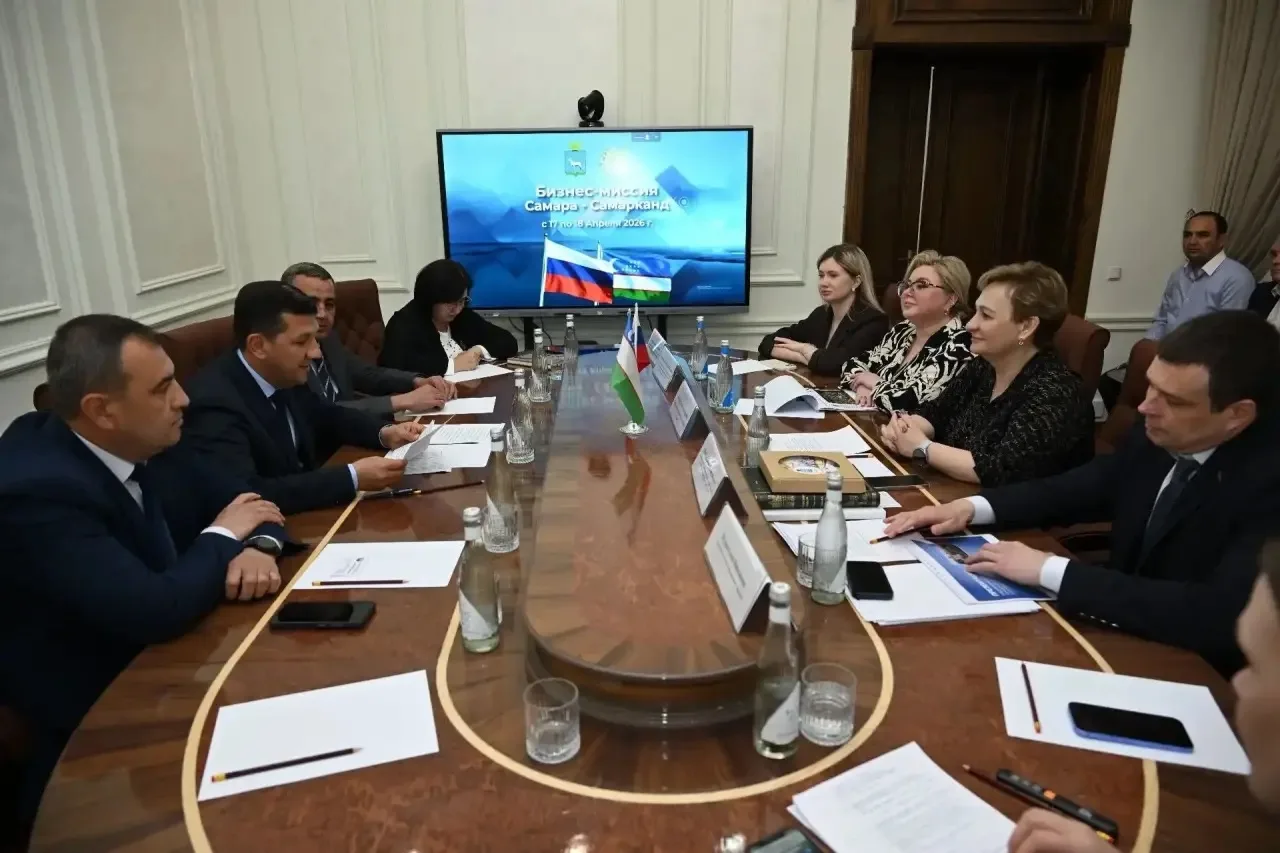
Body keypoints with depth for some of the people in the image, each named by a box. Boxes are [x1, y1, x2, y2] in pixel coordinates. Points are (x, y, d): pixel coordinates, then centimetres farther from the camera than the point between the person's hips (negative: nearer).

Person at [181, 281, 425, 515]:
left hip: (303, 511, 7)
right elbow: (246, 495, -35)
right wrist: (352, 477, -33)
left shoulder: (284, 377, -3)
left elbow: (328, 417, 14)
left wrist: (384, 433, -4)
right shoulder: (216, 402, -25)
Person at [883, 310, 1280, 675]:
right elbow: (1081, 487, 8)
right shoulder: (1158, 435, -6)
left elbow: (1222, 617, -34)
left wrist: (1050, 570, -31)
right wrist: (972, 506, -7)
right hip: (1124, 633, 6)